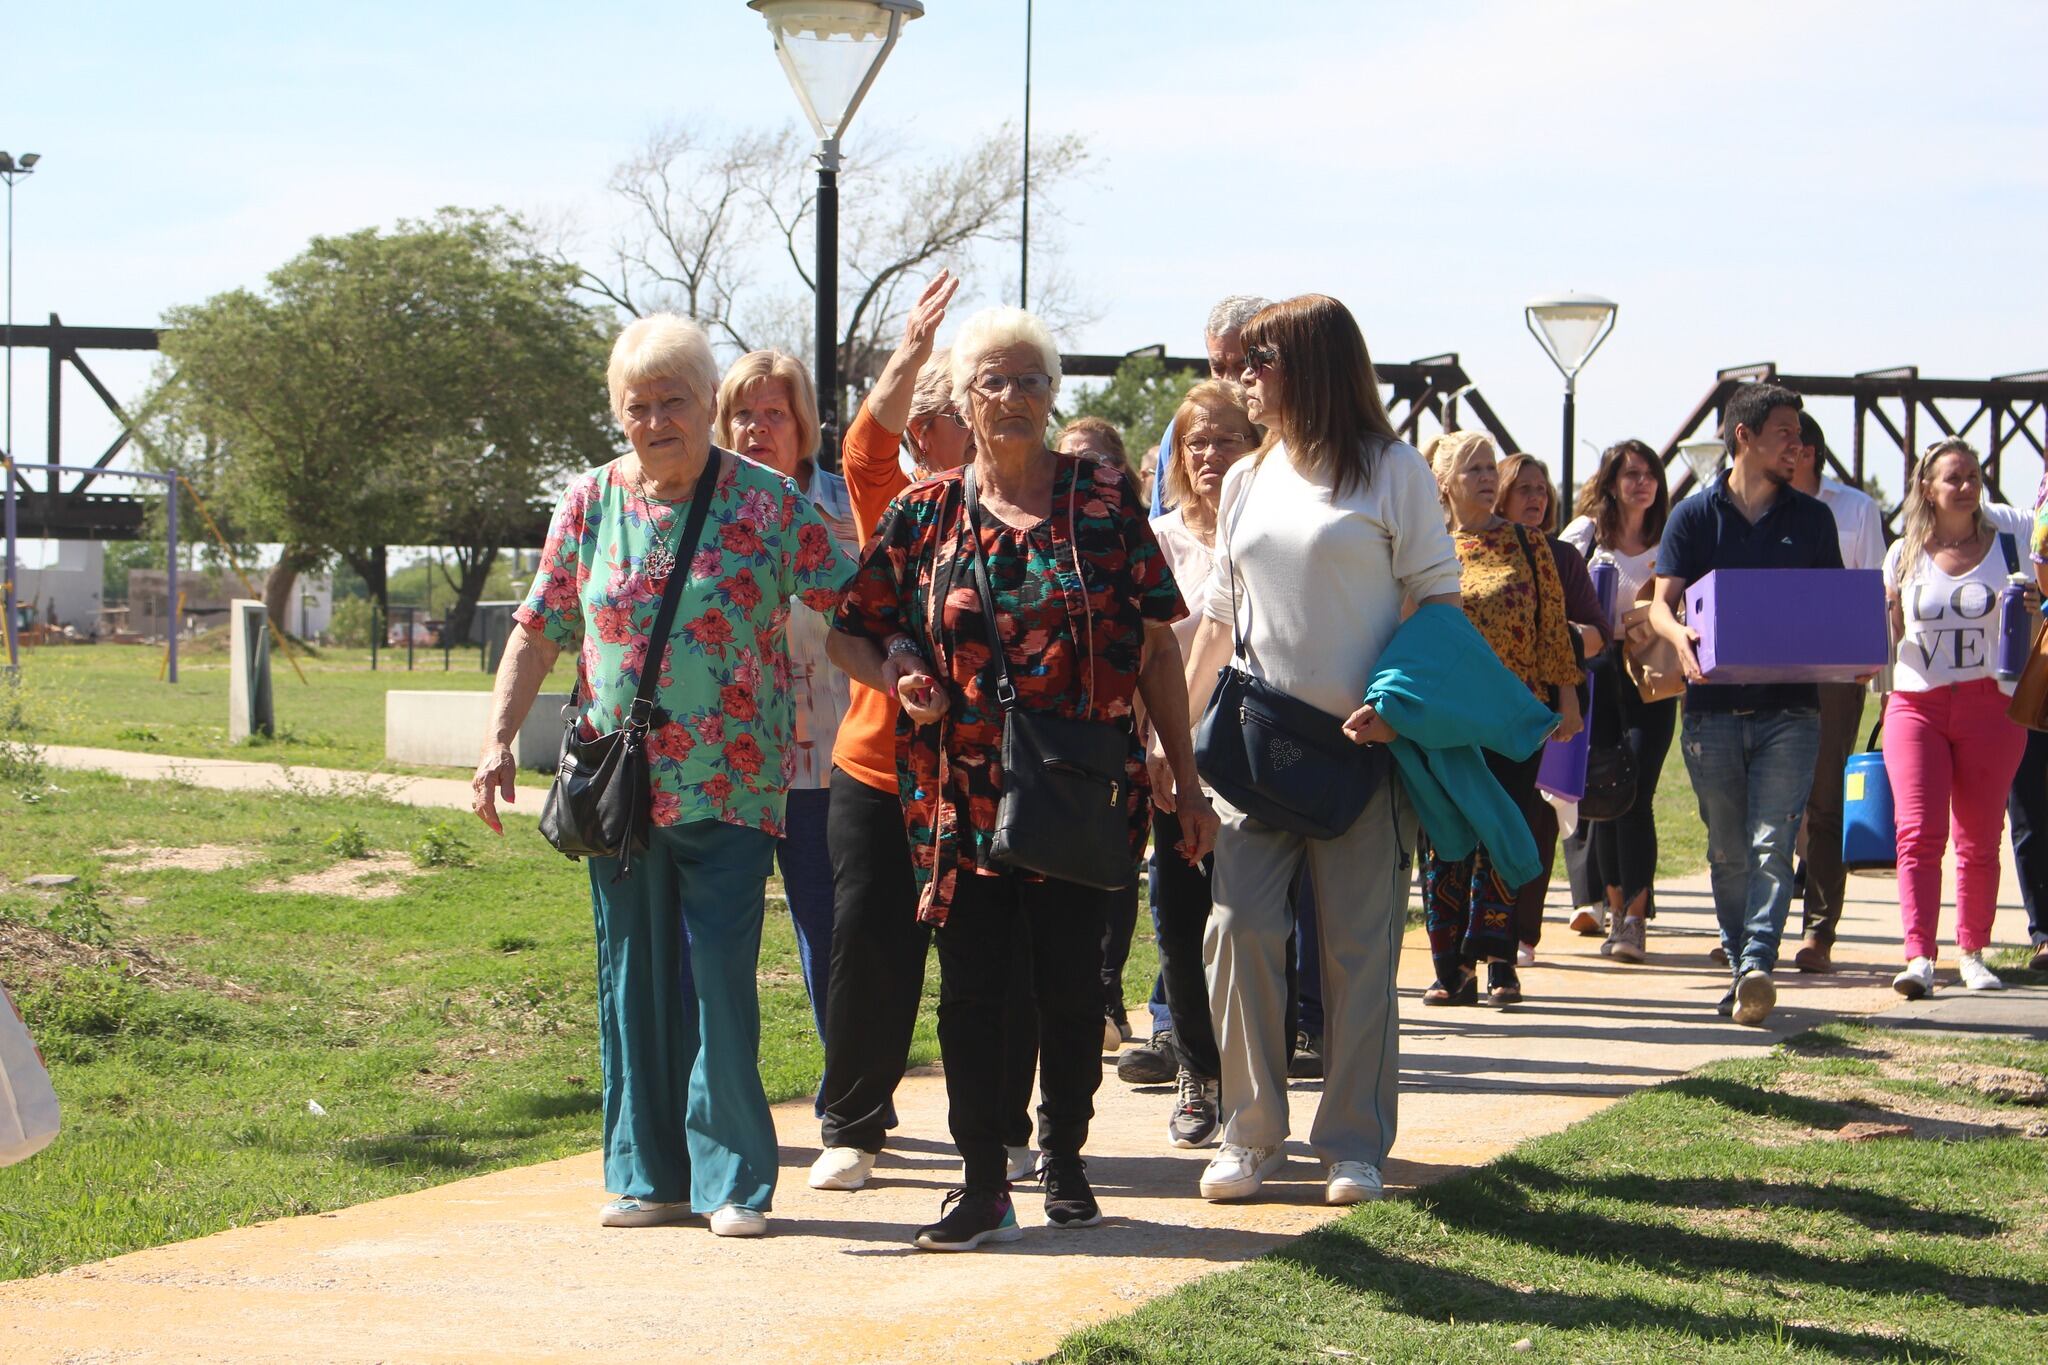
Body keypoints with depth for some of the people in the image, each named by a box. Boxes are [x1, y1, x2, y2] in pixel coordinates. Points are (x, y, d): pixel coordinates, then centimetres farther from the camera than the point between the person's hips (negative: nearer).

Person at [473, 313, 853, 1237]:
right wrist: (499, 741, 1)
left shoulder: (768, 503, -2)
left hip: (730, 789, -3)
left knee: (723, 982, -6)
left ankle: (733, 1178, 4)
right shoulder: (590, 503, 6)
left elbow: (845, 610, -3)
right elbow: (539, 631, 9)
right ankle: (647, 1173, 18)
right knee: (633, 980, 8)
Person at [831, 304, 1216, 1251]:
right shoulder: (922, 515, 6)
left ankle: (1064, 1157, 22)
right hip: (959, 795, 1)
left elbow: (1156, 648, 4)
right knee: (970, 987, 1)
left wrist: (1188, 782, 2)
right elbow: (850, 633, 13)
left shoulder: (1106, 501, 2)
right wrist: (896, 678, -9)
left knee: (1073, 983, 4)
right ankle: (983, 1185, 8)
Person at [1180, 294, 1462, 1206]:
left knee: (1358, 944, 1)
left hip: (1362, 744, -4)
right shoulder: (1246, 482, 15)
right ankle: (1250, 1134, 5)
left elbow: (1439, 598, -2)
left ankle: (1353, 1145, 10)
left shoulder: (1392, 471, -1)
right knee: (1239, 928, -5)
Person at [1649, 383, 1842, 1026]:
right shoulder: (1695, 515, 6)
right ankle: (1742, 972, 15)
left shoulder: (1812, 518, 11)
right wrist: (1679, 635, -22)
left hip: (1789, 709, 0)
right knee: (1727, 852, 6)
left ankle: (1757, 963, -21)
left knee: (1772, 843, -13)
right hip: (1713, 706, 0)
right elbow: (1663, 601, 1)